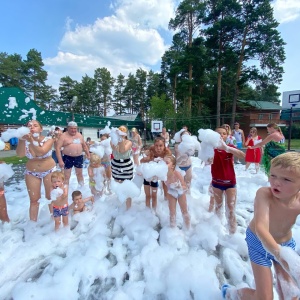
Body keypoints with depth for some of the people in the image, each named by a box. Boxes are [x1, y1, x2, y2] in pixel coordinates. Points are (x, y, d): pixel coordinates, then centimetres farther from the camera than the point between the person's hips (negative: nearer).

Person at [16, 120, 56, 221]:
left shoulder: (48, 139, -14)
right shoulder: (25, 140, -7)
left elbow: (41, 152, -30)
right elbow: (20, 154, -24)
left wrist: (31, 140, -40)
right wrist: (21, 140, -36)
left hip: (49, 171, -2)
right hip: (32, 173, 2)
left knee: (51, 197, 8)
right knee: (34, 200, 7)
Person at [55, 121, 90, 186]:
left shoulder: (79, 135, 9)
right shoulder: (63, 136, -7)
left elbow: (84, 146, 19)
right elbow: (58, 148, -13)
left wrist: (88, 155, 15)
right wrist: (60, 160, -19)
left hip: (79, 158, 5)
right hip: (68, 158, -4)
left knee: (79, 174, 17)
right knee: (66, 176, 0)